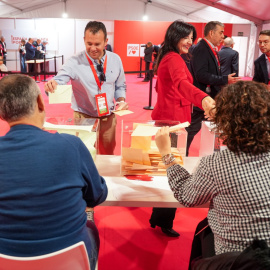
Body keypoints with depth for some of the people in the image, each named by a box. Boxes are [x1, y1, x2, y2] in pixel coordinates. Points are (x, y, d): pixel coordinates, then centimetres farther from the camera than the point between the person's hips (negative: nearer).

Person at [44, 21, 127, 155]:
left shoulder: (115, 60, 1)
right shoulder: (75, 63, -12)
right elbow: (59, 81, -20)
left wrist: (121, 100, -6)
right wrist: (51, 85, -43)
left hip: (108, 118, 3)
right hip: (84, 119, -3)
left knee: (108, 156, 18)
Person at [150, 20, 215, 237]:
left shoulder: (167, 57, 14)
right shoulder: (174, 59, -19)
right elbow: (182, 83, -42)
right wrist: (203, 98, -60)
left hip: (165, 116, 11)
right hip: (173, 119, -11)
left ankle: (159, 216, 38)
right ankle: (164, 221, 7)